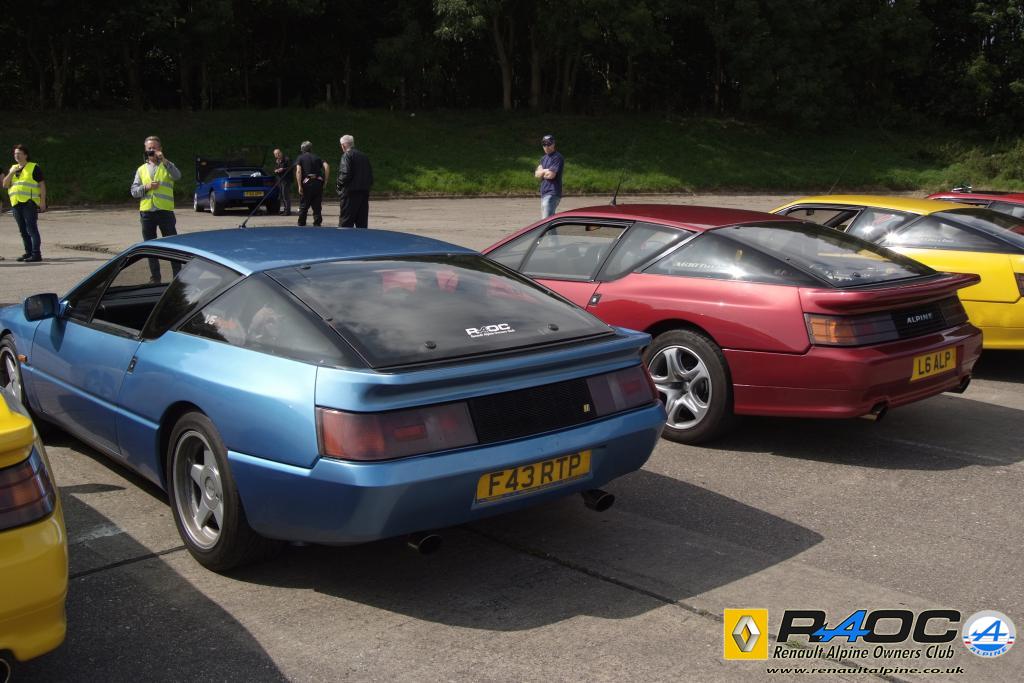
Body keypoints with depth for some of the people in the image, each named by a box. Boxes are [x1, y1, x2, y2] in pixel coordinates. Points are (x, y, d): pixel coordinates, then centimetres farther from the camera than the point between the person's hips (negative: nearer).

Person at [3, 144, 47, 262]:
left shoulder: (34, 167, 0)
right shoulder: (13, 168, 18)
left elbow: (42, 185, -3)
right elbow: (5, 184, 11)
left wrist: (43, 201, -11)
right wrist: (11, 173, -4)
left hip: (29, 203, -7)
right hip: (16, 204, 7)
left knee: (31, 229, -11)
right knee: (23, 230, 10)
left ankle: (36, 254, -12)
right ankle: (28, 252, 16)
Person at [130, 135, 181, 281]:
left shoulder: (167, 166, 7)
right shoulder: (141, 169, 14)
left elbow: (177, 176, -16)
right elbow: (134, 191, 9)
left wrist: (164, 160, -23)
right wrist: (146, 187, -9)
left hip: (165, 211, -3)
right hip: (146, 212, 3)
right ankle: (155, 277, 16)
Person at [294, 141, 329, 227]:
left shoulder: (300, 158, 7)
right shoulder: (317, 157, 14)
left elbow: (298, 171, -8)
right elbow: (326, 166, -2)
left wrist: (299, 186, -11)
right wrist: (325, 180, 2)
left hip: (306, 183, -2)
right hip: (318, 182, 2)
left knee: (303, 206, 8)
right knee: (317, 206, 8)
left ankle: (301, 224, 12)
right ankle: (317, 223, 5)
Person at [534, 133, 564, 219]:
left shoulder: (558, 157, -9)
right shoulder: (544, 158, 19)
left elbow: (551, 175, -17)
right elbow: (536, 174, 10)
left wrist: (541, 172, 3)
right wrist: (545, 171, -8)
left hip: (552, 194, -9)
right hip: (544, 193, 9)